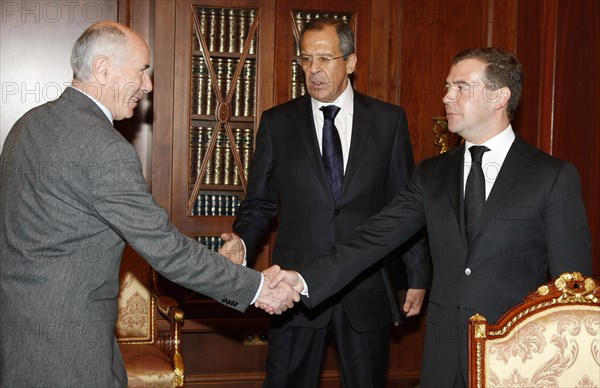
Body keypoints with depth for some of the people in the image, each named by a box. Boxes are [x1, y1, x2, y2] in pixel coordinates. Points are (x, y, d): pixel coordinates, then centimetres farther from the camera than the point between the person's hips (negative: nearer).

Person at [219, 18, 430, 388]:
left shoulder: (389, 120, 2)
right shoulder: (277, 122, 3)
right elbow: (260, 203, 6)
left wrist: (418, 275, 5)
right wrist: (242, 242, -14)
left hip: (368, 291, 0)